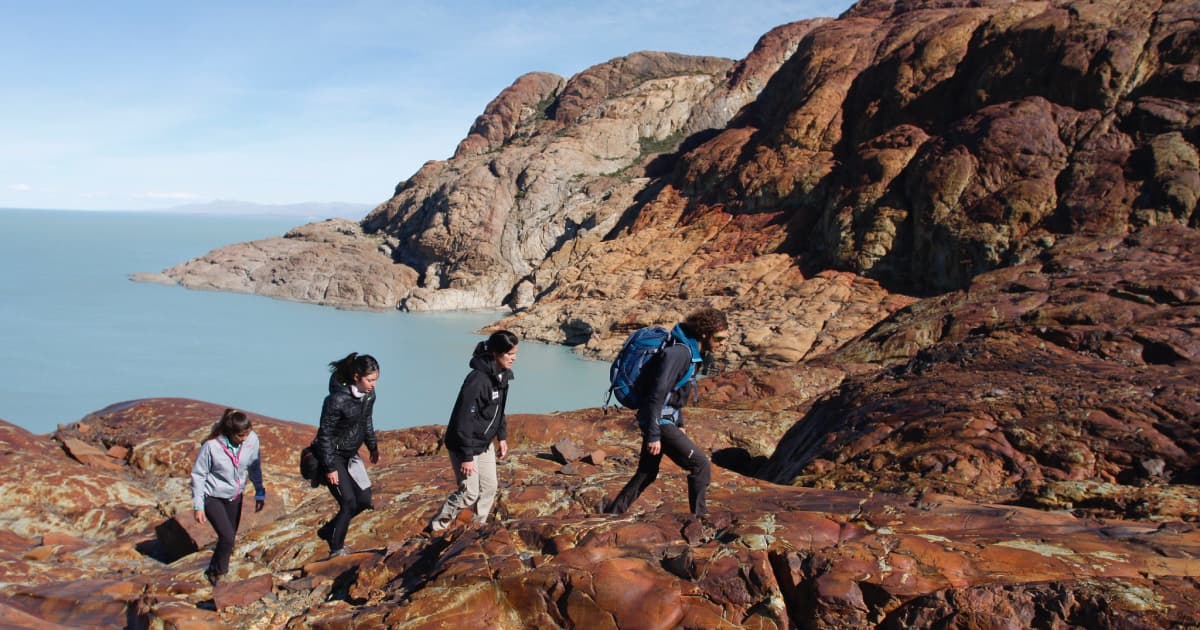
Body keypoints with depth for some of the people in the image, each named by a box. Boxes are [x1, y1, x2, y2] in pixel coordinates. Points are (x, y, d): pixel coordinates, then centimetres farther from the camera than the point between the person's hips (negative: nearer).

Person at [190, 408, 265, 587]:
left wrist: (260, 493, 5)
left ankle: (219, 570, 34)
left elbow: (254, 467, -1)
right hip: (212, 497, -4)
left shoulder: (252, 440, -18)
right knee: (227, 537, -13)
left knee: (230, 537, 13)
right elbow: (198, 475, -14)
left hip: (235, 496, 4)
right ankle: (215, 572, 10)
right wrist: (198, 506, -12)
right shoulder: (211, 446, -27)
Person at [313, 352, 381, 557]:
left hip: (351, 454, 8)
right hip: (332, 455, -8)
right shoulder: (337, 400, -27)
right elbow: (325, 435, -21)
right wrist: (330, 467, -19)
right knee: (348, 502, -8)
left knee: (364, 499, 7)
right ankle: (336, 550, 9)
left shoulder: (369, 394, -5)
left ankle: (328, 530, 27)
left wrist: (373, 446, 19)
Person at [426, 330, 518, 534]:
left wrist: (502, 437, 14)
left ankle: (479, 525, 27)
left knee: (490, 487, 11)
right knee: (469, 492, -3)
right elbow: (464, 420, -27)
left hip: (485, 444, 8)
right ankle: (436, 528, 13)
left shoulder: (501, 376, -1)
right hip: (464, 445, -8)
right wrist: (466, 456, -24)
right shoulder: (477, 380, -29)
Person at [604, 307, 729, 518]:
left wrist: (679, 424, 23)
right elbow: (657, 394, -25)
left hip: (665, 420, 10)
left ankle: (613, 512, 28)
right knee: (700, 465, -7)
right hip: (659, 421, -10)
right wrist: (653, 435, -24)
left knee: (647, 474, 18)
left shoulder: (690, 351, 11)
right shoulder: (680, 352, -21)